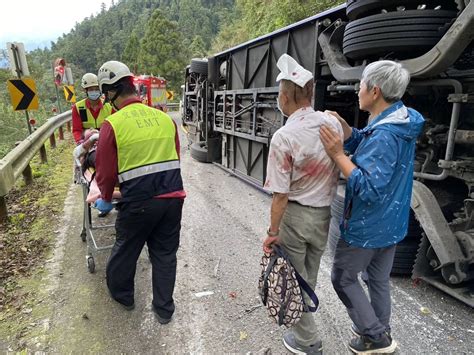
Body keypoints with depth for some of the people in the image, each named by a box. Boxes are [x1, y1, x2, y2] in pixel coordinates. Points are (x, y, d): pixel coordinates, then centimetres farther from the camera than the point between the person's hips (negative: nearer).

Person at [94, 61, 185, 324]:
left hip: (139, 202, -3)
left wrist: (106, 199, 16)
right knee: (165, 253, 17)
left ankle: (122, 294, 47)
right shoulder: (165, 118, 4)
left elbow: (106, 171, -3)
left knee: (126, 249, 22)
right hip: (173, 196, 4)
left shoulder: (113, 124, -9)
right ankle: (164, 309, 30)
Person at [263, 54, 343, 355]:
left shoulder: (284, 137, -23)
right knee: (310, 275, 26)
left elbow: (281, 194, -20)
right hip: (324, 213, 6)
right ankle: (303, 316, 50)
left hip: (295, 215, -6)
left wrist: (273, 231, -9)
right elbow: (341, 166, 6)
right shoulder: (332, 123, -5)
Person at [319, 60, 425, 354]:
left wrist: (338, 155, -30)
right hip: (391, 223, 9)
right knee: (379, 278, 23)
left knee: (343, 277, 12)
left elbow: (369, 189, -32)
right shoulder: (401, 123, 2)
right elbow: (360, 142, 9)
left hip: (368, 225, -9)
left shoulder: (384, 136, -29)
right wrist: (340, 123, -8)